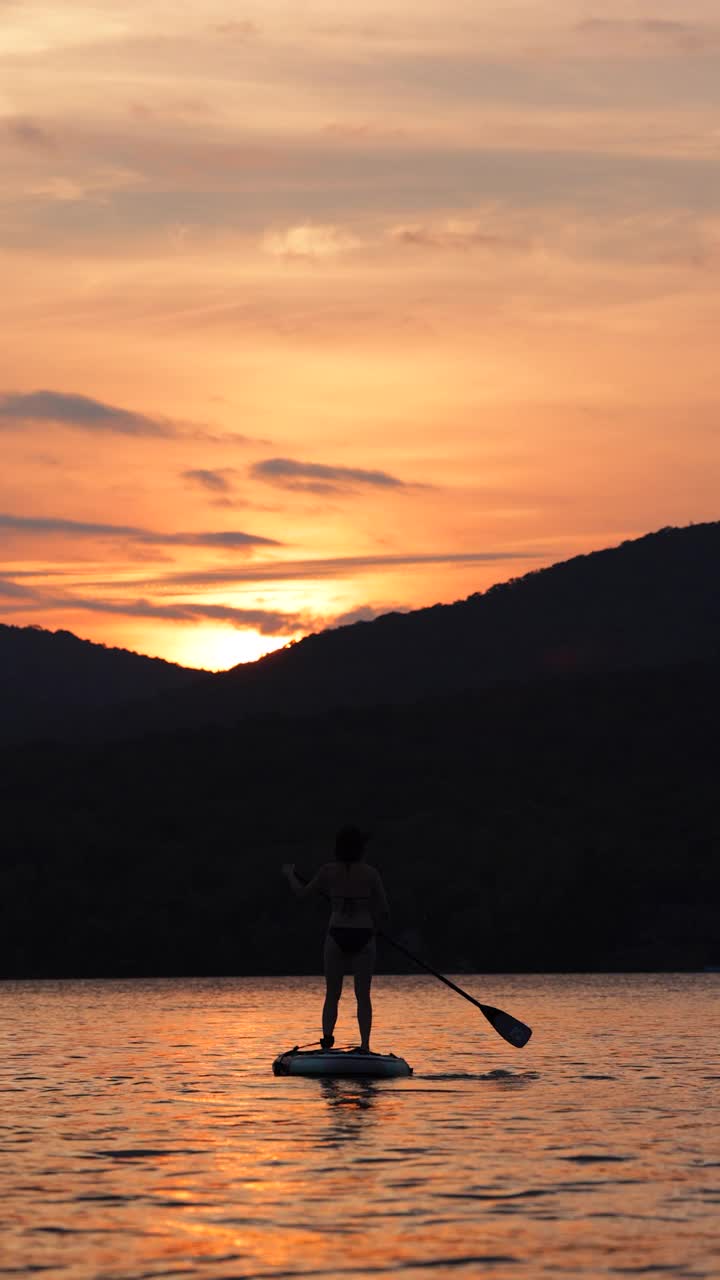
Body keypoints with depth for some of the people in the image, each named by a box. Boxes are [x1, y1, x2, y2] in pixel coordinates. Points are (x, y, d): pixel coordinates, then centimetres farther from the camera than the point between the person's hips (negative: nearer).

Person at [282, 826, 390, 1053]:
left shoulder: (329, 871, -2)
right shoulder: (370, 873, -3)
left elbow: (302, 892, 10)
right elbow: (384, 912, -1)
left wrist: (289, 874, 29)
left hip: (337, 937, 1)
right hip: (363, 938, 0)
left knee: (332, 995, 8)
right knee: (363, 996, 5)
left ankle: (327, 1041, -7)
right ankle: (365, 1047, -1)